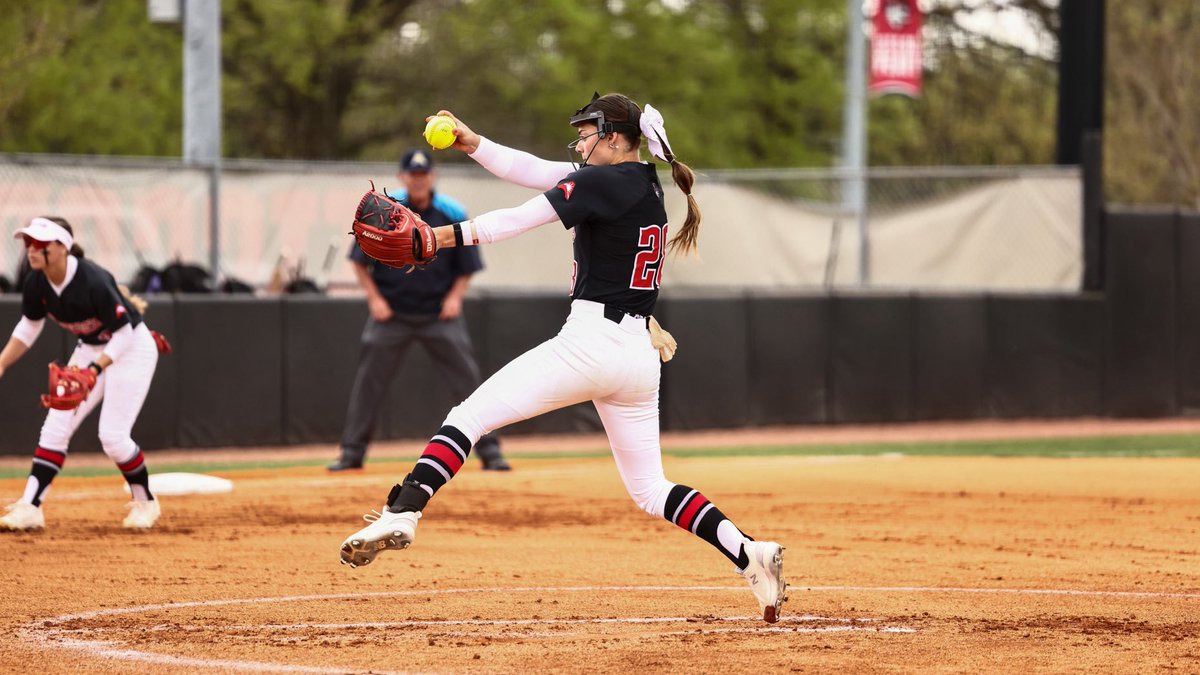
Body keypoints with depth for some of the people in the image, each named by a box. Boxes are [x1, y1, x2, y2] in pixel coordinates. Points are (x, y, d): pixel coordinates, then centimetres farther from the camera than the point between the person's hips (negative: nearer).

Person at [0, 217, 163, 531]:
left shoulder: (93, 281, -33)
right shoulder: (36, 284, -12)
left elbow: (124, 333, -26)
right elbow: (29, 328, 6)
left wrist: (95, 369, -36)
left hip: (132, 348, -7)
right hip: (90, 349, 7)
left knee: (112, 435, -12)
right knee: (56, 426, -3)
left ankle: (145, 503, 12)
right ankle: (29, 508, -5)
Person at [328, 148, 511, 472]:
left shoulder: (452, 214, -5)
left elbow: (467, 266, 6)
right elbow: (360, 261, 3)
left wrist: (455, 296, -10)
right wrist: (375, 298, -7)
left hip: (439, 314, 0)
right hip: (391, 311, 0)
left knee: (467, 377, -6)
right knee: (368, 381, 0)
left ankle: (490, 451, 0)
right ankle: (352, 453, 11)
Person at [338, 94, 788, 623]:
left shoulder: (606, 182, -8)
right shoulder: (647, 185, 17)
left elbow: (521, 218, -17)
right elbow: (533, 171, 17)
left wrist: (446, 236, -21)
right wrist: (473, 144, 9)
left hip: (590, 342, -9)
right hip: (639, 355, 9)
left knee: (468, 416, -5)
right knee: (650, 490, 15)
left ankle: (402, 514, -20)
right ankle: (749, 555, -2)